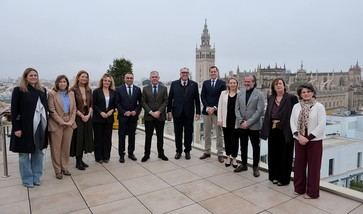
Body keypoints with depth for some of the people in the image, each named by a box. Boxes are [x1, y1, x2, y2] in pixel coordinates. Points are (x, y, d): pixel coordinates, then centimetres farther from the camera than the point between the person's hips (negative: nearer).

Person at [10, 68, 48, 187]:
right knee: (24, 154, 7)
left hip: (40, 127, 5)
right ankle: (27, 180, 21)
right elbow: (14, 110, -7)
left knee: (38, 153, 12)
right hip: (25, 127, -4)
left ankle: (36, 177, 26)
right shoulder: (18, 90, -4)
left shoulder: (42, 91, 10)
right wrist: (16, 128, -12)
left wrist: (46, 125, 7)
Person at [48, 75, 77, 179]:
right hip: (56, 124, -4)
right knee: (56, 148, 4)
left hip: (69, 124, 4)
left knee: (66, 147, 11)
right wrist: (62, 122, -13)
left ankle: (65, 167, 23)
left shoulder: (71, 93, 9)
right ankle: (58, 170, 16)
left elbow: (74, 108, 8)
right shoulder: (52, 94, -5)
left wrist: (71, 121, -4)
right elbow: (52, 110, -9)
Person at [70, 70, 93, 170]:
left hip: (87, 117, 5)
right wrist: (81, 115, -14)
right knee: (78, 138, 0)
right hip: (77, 117, -5)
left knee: (85, 137, 9)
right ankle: (78, 162, 10)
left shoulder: (89, 90, 9)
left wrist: (88, 115, -7)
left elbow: (91, 104, 7)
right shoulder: (73, 90, -6)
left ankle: (81, 159, 20)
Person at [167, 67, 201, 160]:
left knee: (188, 133, 8)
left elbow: (197, 99, 1)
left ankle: (187, 151, 23)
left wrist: (198, 112, -2)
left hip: (189, 113, 0)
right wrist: (169, 111, -1)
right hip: (177, 113, 1)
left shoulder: (194, 84, 2)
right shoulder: (174, 84, 3)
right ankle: (178, 151, 23)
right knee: (178, 133, 9)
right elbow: (170, 98, 4)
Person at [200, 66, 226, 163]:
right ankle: (207, 152, 21)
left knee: (219, 133, 1)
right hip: (206, 111, 3)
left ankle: (220, 154, 10)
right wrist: (207, 107, -9)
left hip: (217, 111, -3)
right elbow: (202, 96, 4)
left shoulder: (222, 83, 1)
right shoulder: (205, 83, 10)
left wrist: (214, 108, -12)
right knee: (207, 133, 10)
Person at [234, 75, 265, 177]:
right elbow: (237, 109, 5)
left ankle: (255, 167, 21)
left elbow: (259, 111, -12)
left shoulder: (259, 94, -6)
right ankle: (243, 164, 28)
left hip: (254, 126, -4)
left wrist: (248, 122, -16)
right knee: (243, 146, 14)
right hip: (242, 125, 4)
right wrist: (241, 121, -9)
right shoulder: (240, 93, 6)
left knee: (255, 147, 8)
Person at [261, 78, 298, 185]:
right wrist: (265, 130, 5)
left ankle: (284, 178, 21)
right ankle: (275, 176, 30)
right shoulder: (270, 99, 10)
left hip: (285, 132, -5)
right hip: (273, 131, 5)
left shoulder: (291, 98, -5)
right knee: (273, 154, 14)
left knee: (284, 155, 6)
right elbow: (267, 114, 10)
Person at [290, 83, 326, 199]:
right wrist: (299, 136, -12)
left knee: (313, 166, 5)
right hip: (299, 140, 4)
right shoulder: (296, 106, 5)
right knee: (299, 165, 11)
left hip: (314, 141, -4)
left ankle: (312, 192, 18)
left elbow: (321, 125, -12)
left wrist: (308, 138, -15)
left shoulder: (319, 106, -7)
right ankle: (299, 188, 27)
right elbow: (292, 122, 2)